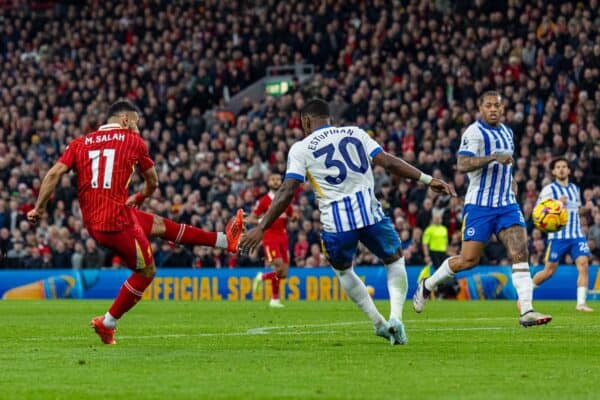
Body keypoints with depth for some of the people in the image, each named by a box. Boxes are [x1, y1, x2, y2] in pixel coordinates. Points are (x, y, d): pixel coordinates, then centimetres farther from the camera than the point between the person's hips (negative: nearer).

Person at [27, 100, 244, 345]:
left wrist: (39, 208, -2)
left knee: (159, 224, 22)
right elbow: (153, 182, 13)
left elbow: (55, 173, -4)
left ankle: (224, 241, 33)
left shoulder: (80, 143, 9)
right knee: (146, 272, 12)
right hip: (117, 221, -7)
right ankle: (107, 323, 14)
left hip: (92, 221, 7)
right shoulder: (133, 141, 0)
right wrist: (138, 199, 32)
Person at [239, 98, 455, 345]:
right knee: (395, 261, 22)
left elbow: (286, 193, -4)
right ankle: (395, 317, -1)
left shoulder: (301, 149, 4)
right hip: (369, 211, 1)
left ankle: (378, 323, 20)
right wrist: (427, 179, 7)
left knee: (343, 271, 28)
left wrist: (260, 229, -2)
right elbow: (388, 162, 4)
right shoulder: (355, 134, 12)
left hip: (336, 222, -1)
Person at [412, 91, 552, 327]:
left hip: (507, 205, 6)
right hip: (480, 206, -6)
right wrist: (493, 157, -31)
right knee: (468, 260, -5)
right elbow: (462, 165, -23)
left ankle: (526, 312, -17)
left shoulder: (507, 132, 15)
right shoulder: (475, 132, -9)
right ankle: (427, 285, 21)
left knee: (520, 252, -13)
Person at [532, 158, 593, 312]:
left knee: (583, 264, -16)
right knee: (549, 271, 0)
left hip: (577, 235, 4)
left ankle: (581, 303, -17)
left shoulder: (575, 189, 15)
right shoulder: (549, 190, -3)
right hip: (557, 236, -4)